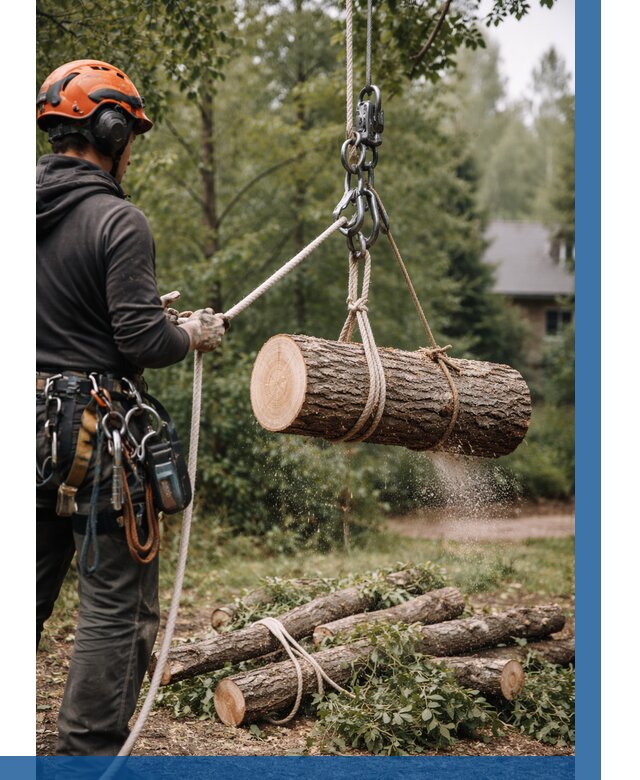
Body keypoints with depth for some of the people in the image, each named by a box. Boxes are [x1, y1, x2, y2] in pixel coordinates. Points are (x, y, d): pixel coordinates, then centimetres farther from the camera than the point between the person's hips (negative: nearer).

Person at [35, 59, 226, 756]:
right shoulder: (118, 221, -15)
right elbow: (141, 342, -19)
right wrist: (195, 335, 1)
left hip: (34, 426, 8)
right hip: (99, 434, -8)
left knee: (28, 589, 18)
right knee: (116, 605, 3)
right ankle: (88, 753, 8)